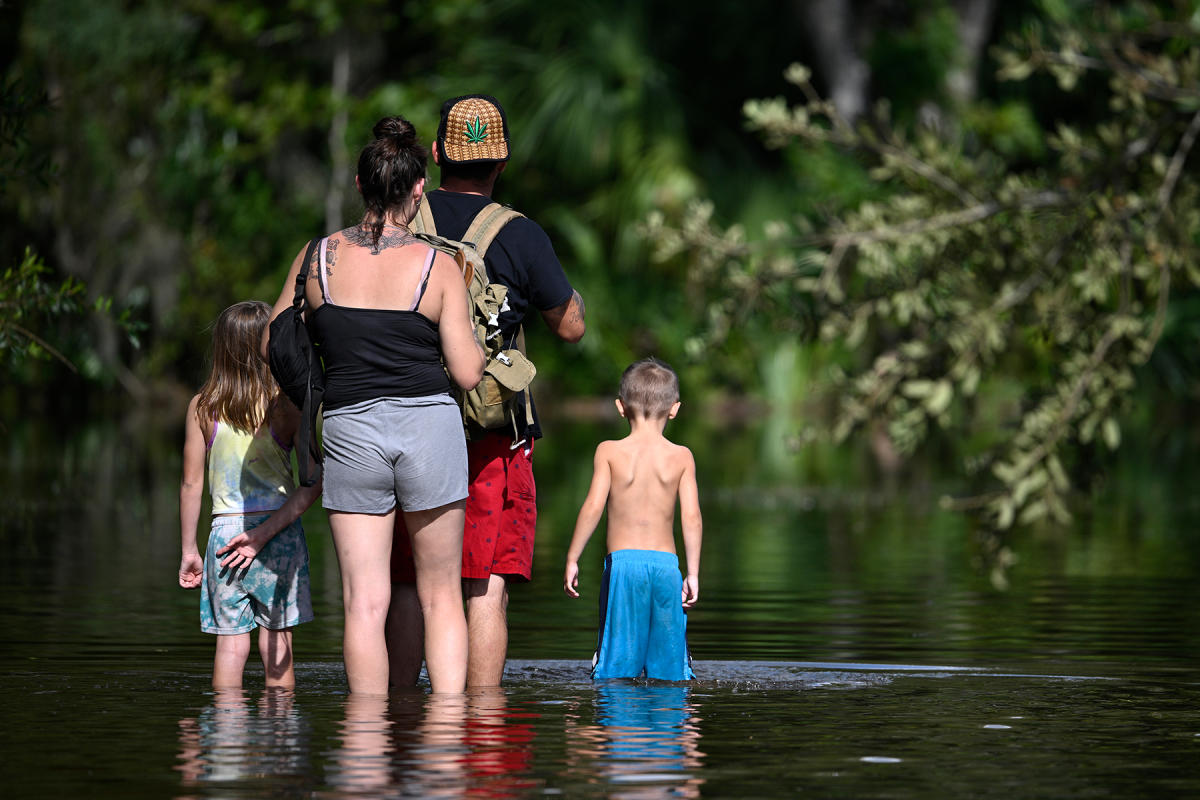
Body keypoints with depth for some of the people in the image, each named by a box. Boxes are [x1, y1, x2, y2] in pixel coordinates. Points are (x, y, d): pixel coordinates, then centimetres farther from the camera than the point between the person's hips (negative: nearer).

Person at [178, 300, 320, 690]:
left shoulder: (203, 408, -1)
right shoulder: (287, 405, -5)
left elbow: (191, 483, 2)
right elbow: (314, 481, -12)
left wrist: (189, 550, 10)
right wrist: (266, 532, -12)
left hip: (225, 530, 1)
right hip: (280, 535, -1)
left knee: (230, 643, 5)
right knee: (277, 643, 6)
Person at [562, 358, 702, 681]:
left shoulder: (609, 452, 1)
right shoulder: (681, 456, 5)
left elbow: (593, 506, -6)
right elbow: (692, 517, 0)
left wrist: (572, 560, 0)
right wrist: (693, 573, 5)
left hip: (622, 559, -1)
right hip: (666, 561, 1)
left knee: (615, 672, 0)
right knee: (671, 673, 7)